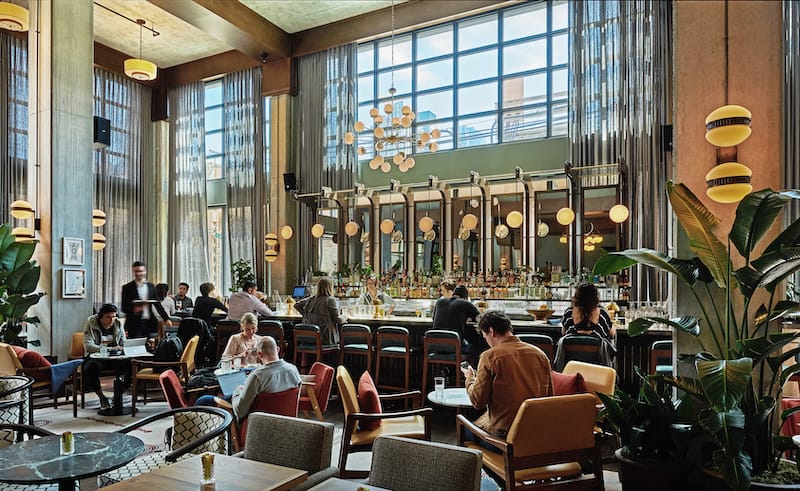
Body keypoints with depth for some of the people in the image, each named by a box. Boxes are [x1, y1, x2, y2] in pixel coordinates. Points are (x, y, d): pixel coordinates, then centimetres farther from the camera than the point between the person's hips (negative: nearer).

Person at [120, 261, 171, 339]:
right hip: (134, 324, -3)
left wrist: (166, 319, 7)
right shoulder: (127, 288, 1)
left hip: (150, 324, 3)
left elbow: (157, 304, 13)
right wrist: (133, 310, -22)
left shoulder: (151, 286, 11)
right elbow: (124, 308, -1)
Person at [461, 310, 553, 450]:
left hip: (504, 434, -5)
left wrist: (469, 379, 6)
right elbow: (549, 396, 8)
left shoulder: (489, 356, -12)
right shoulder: (540, 353, 2)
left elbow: (478, 401, -12)